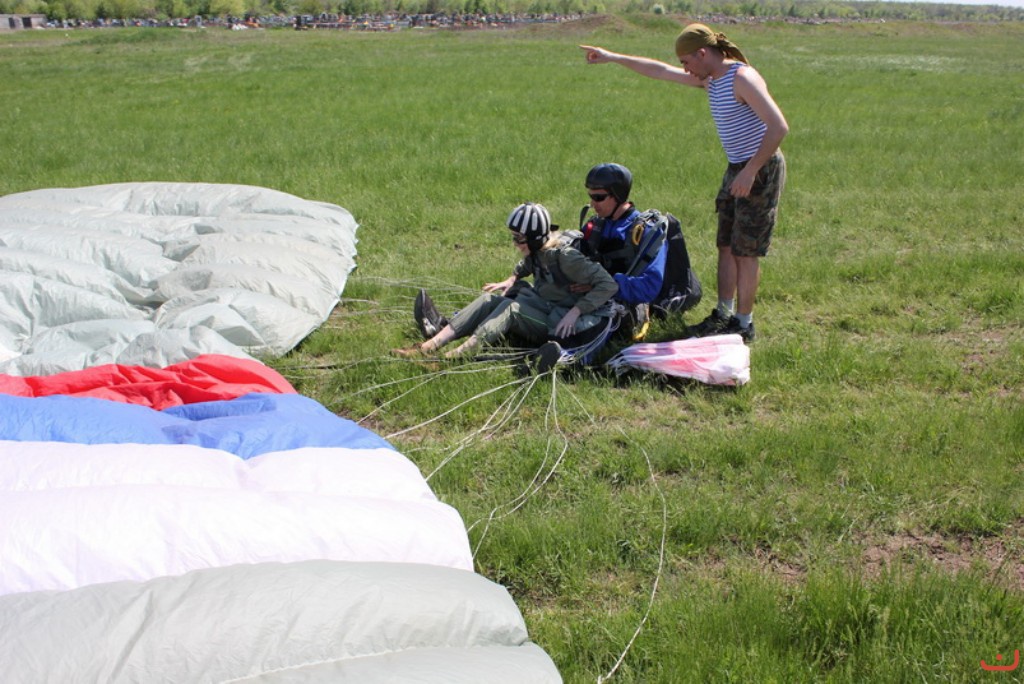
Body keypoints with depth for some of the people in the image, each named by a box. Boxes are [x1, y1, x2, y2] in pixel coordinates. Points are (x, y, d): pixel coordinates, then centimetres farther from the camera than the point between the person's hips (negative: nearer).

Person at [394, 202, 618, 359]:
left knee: (510, 307, -27)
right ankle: (428, 347, -23)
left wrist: (575, 312, -28)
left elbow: (609, 284, -24)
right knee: (491, 299, -10)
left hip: (561, 327, -8)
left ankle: (455, 357, -40)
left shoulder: (565, 256, -21)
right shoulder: (537, 250, 2)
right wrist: (512, 279, 12)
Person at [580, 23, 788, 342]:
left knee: (745, 251, -3)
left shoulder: (742, 78, -19)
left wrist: (750, 171, -26)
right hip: (737, 169, 9)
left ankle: (743, 324, 7)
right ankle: (723, 316, 22)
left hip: (761, 170, -9)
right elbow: (661, 70, 17)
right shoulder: (710, 79, 8)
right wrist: (612, 57, 18)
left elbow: (779, 127, -26)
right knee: (726, 245, 12)